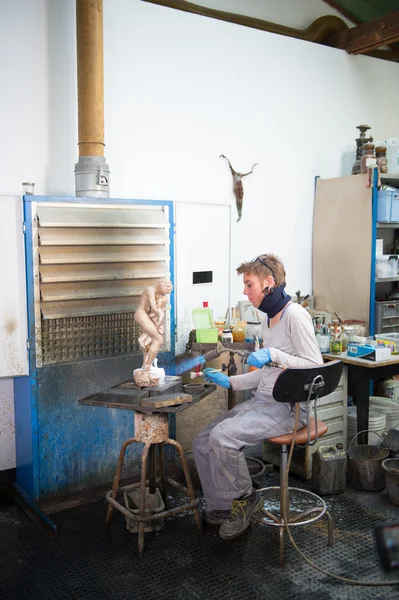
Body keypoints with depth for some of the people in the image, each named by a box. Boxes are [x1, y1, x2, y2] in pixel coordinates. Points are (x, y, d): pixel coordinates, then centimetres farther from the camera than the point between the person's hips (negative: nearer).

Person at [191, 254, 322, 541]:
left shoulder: (295, 315, -14)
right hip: (261, 401, 9)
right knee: (202, 443, -1)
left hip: (287, 407, -9)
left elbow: (315, 366, -18)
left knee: (222, 436, -27)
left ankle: (245, 497, -2)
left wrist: (273, 354, -24)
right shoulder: (268, 319, 15)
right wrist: (230, 381, 14)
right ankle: (222, 507, 16)